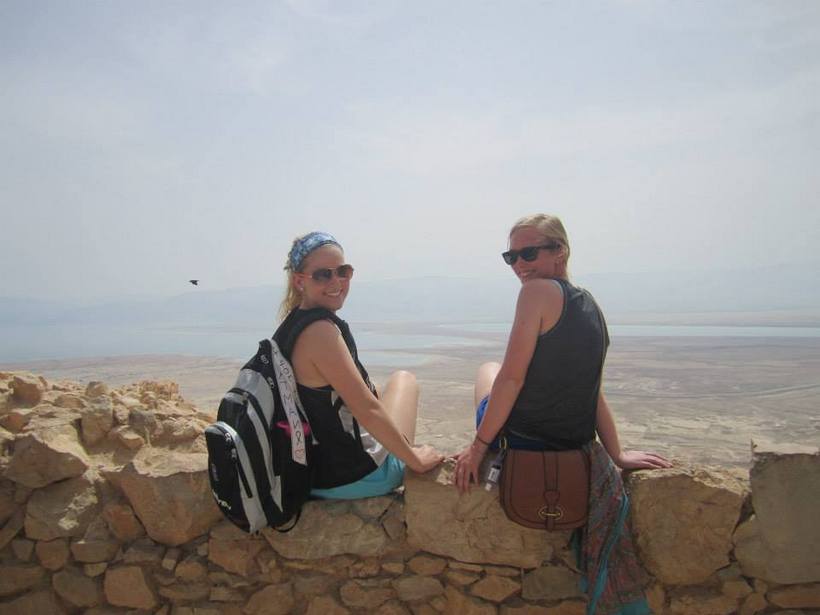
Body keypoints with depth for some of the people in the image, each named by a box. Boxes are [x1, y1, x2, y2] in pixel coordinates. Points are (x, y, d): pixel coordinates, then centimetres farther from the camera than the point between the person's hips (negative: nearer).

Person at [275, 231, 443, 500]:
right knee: (404, 379, 18)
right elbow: (367, 409, -25)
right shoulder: (321, 329, -25)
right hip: (356, 477, -8)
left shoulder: (291, 326, 4)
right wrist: (415, 459, -12)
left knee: (402, 378, 29)